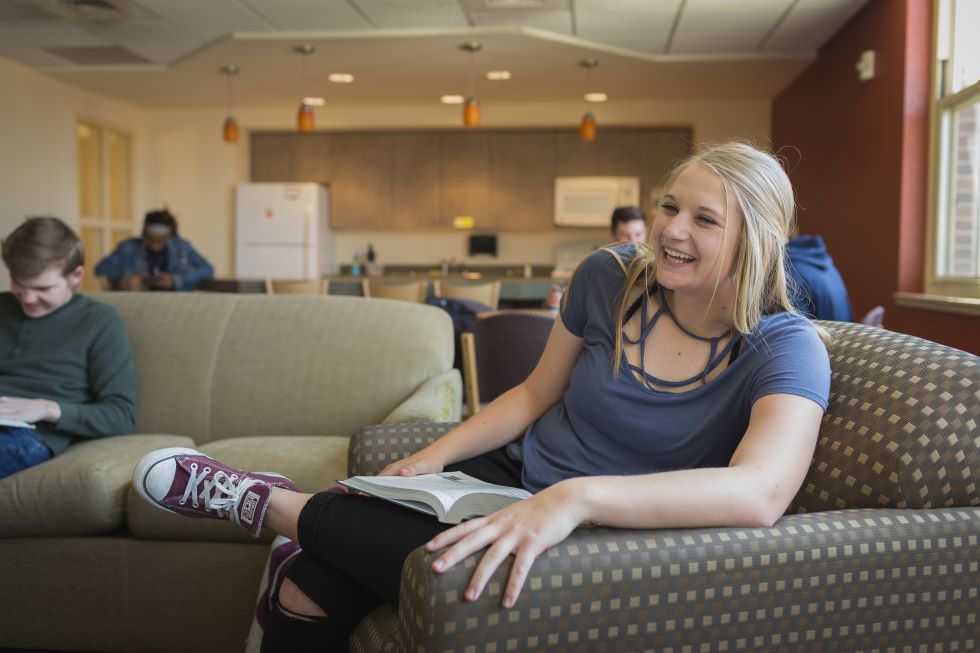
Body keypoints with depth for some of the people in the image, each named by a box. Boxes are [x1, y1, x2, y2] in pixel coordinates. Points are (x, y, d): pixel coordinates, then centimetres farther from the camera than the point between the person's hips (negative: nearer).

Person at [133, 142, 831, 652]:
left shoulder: (784, 347, -17)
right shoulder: (609, 279, -5)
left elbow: (760, 492, -37)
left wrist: (578, 497, -47)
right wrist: (433, 456, -2)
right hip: (509, 477, 4)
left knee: (454, 575, -31)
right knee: (306, 595, -12)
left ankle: (276, 505, -6)